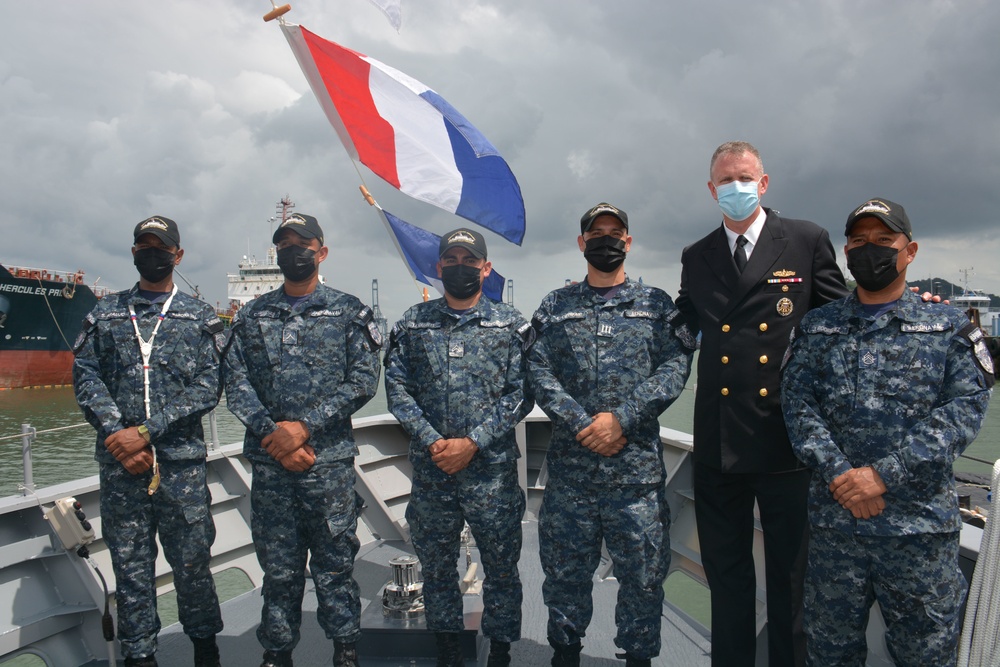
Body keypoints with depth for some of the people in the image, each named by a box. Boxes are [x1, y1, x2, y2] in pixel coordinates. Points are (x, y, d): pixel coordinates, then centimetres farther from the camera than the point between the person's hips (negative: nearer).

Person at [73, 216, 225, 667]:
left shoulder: (200, 317, 6)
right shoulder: (105, 314, 12)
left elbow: (207, 388, -3)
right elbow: (86, 377, 5)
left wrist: (145, 431, -12)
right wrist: (118, 435, -10)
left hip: (181, 461, -1)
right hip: (118, 462, 2)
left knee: (192, 561, 5)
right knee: (129, 563, 8)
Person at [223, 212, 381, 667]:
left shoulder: (348, 312, 4)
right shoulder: (251, 316, 11)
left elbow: (363, 381, -4)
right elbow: (236, 385, 4)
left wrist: (305, 425, -13)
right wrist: (273, 434, -11)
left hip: (330, 461, -2)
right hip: (268, 462, 2)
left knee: (335, 562, 6)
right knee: (278, 567, 11)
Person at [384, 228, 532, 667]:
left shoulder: (510, 324, 1)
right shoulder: (413, 323, 6)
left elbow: (520, 394, -4)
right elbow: (397, 388, 2)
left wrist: (473, 442, -13)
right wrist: (433, 441, -10)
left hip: (492, 470, -2)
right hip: (430, 469, 2)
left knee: (501, 565, 9)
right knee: (435, 565, 14)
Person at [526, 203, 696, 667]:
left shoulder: (657, 304, 7)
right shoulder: (555, 307, 9)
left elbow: (675, 367, -3)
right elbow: (539, 371, 0)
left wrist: (622, 418, -15)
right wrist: (582, 426, -12)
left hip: (638, 464, -1)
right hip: (570, 461, 1)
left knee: (643, 568, 7)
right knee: (565, 565, 12)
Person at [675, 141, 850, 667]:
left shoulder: (808, 242, 3)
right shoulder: (696, 258, 11)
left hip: (788, 437, -2)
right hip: (718, 441, 3)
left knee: (791, 573, 9)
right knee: (725, 570, 15)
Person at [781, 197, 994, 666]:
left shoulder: (950, 328, 4)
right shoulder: (816, 328, 9)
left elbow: (965, 407, -7)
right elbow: (797, 403, 0)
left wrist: (884, 475, -16)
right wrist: (838, 475, -15)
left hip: (920, 520, -1)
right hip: (833, 516, 2)